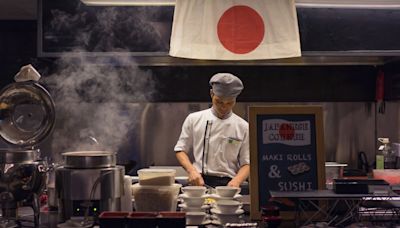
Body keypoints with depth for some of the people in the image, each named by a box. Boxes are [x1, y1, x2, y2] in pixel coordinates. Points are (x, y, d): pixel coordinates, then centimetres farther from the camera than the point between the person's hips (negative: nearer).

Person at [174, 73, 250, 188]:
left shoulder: (243, 127, 7)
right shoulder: (194, 119, 8)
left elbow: (247, 163, 8)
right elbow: (181, 150, 12)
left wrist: (236, 181, -12)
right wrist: (192, 171, -6)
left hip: (227, 184, 1)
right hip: (199, 182, 0)